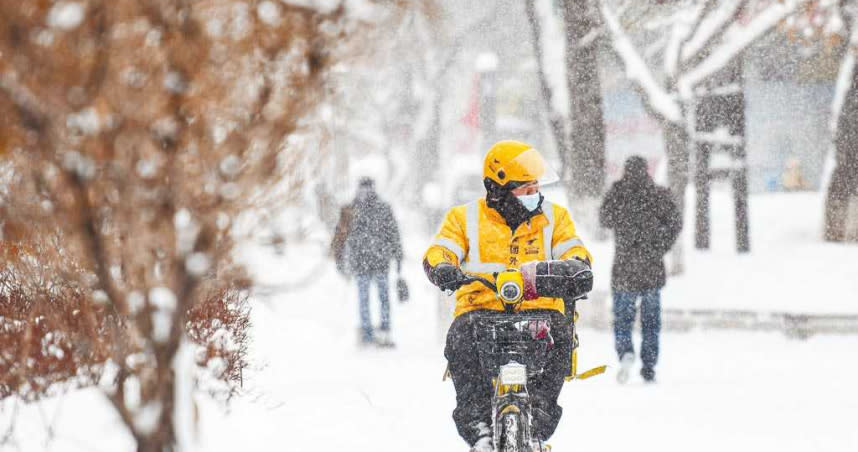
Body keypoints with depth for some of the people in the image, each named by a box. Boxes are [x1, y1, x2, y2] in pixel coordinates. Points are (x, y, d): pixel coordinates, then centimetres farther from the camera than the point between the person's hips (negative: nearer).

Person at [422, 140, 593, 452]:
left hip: (539, 308, 1)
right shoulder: (465, 218, 13)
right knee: (461, 342, -33)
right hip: (480, 307, -1)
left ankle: (538, 422, -29)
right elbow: (438, 252, 1)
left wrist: (574, 267, -19)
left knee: (558, 336, -33)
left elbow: (577, 253, 7)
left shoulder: (553, 216, 17)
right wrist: (443, 269, -25)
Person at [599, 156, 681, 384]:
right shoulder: (660, 194, -2)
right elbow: (675, 223, -6)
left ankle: (626, 352, -20)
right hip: (652, 269, 1)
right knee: (651, 320, 12)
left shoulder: (618, 193, -6)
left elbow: (605, 219, 4)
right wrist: (660, 248, 3)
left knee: (622, 318, 7)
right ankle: (649, 367, 11)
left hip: (624, 269, -1)